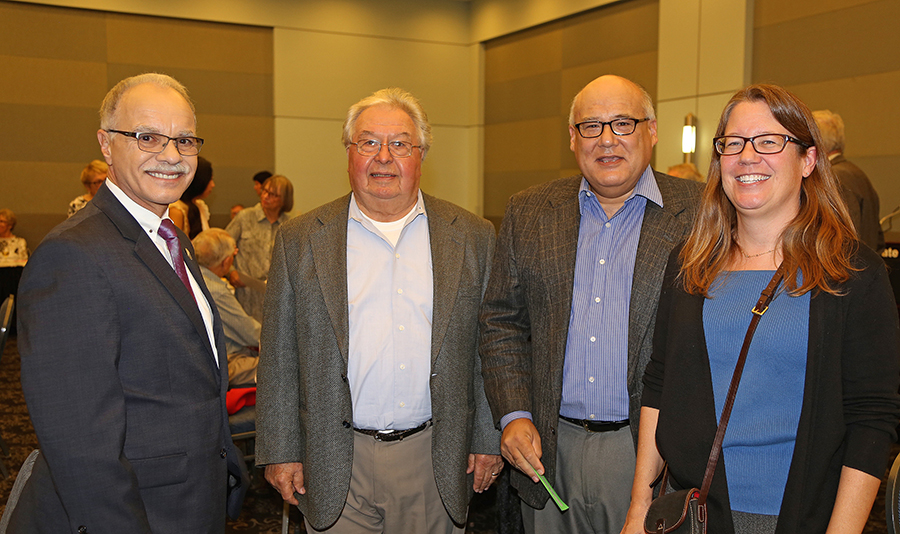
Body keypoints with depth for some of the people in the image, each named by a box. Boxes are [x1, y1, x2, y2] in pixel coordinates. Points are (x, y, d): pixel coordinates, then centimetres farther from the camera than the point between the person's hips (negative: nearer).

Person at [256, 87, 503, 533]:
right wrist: (281, 451, 0)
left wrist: (489, 440, 3)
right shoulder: (300, 240, 0)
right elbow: (279, 356, 1)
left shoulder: (472, 237, 2)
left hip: (436, 462, 1)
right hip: (336, 466, 0)